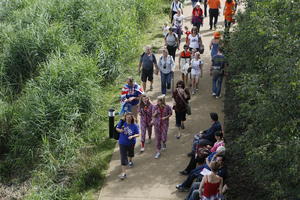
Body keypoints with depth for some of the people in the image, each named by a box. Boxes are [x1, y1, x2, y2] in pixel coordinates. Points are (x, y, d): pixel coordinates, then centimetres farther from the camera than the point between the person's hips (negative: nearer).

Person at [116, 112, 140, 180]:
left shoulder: (134, 126, -16)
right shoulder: (122, 123, -13)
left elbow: (138, 134, -12)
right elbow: (117, 128, 1)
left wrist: (132, 136, -31)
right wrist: (119, 130, -21)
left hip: (131, 143, 1)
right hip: (122, 143, -1)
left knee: (130, 153, 30)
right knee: (123, 157, -6)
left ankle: (130, 161, 64)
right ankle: (123, 173, -6)